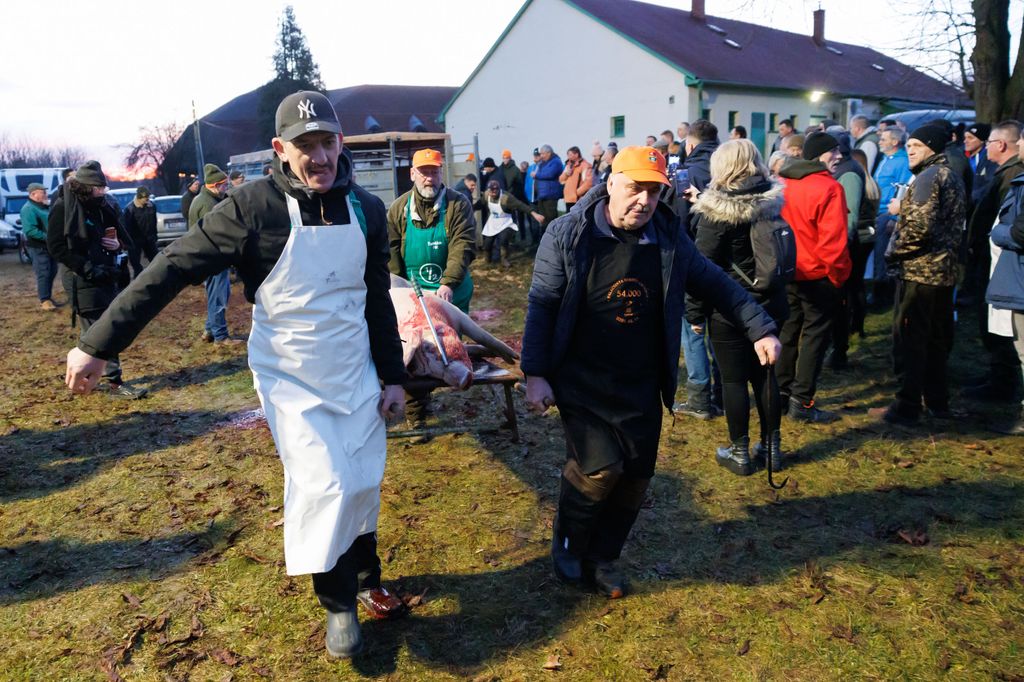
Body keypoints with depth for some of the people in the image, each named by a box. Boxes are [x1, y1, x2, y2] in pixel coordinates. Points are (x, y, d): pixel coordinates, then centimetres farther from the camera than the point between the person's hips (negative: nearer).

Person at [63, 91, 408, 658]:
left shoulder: (366, 210, -2)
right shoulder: (255, 206, -15)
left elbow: (377, 299, 6)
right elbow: (175, 267, -15)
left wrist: (392, 376, 6)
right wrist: (98, 343, -17)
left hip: (355, 376, 4)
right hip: (290, 379, -4)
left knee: (363, 483, 11)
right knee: (323, 485, -9)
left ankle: (365, 580, 37)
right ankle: (338, 603, 16)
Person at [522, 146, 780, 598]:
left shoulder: (669, 238, 0)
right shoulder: (568, 235, -10)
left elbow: (716, 285, 10)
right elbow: (542, 306, -8)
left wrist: (759, 328, 2)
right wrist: (535, 374, -12)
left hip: (641, 387, 4)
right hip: (582, 382, -4)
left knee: (635, 477, 7)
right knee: (600, 467, -16)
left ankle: (602, 559, 31)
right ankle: (567, 545, 15)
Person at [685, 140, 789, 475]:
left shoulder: (717, 212, -15)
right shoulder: (774, 202, 3)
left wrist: (695, 310, -6)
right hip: (770, 305, 6)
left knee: (733, 379, 4)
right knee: (765, 373, 15)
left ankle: (740, 454, 14)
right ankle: (772, 447, 26)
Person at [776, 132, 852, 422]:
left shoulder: (782, 183, 3)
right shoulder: (829, 188, -17)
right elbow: (833, 240, -20)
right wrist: (838, 275, -7)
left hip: (786, 272, 6)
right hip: (817, 275, -6)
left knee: (788, 331, 18)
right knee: (814, 336, 3)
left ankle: (781, 392, 26)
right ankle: (802, 401, 6)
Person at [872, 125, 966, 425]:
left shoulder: (928, 177, -14)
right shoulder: (953, 176, 16)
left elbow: (920, 225, -25)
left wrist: (895, 252, -11)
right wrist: (904, 208, 13)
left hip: (919, 269, -10)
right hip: (944, 270, 10)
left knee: (909, 340, -3)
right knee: (937, 339, 16)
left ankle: (906, 408, 2)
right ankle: (937, 402, 26)